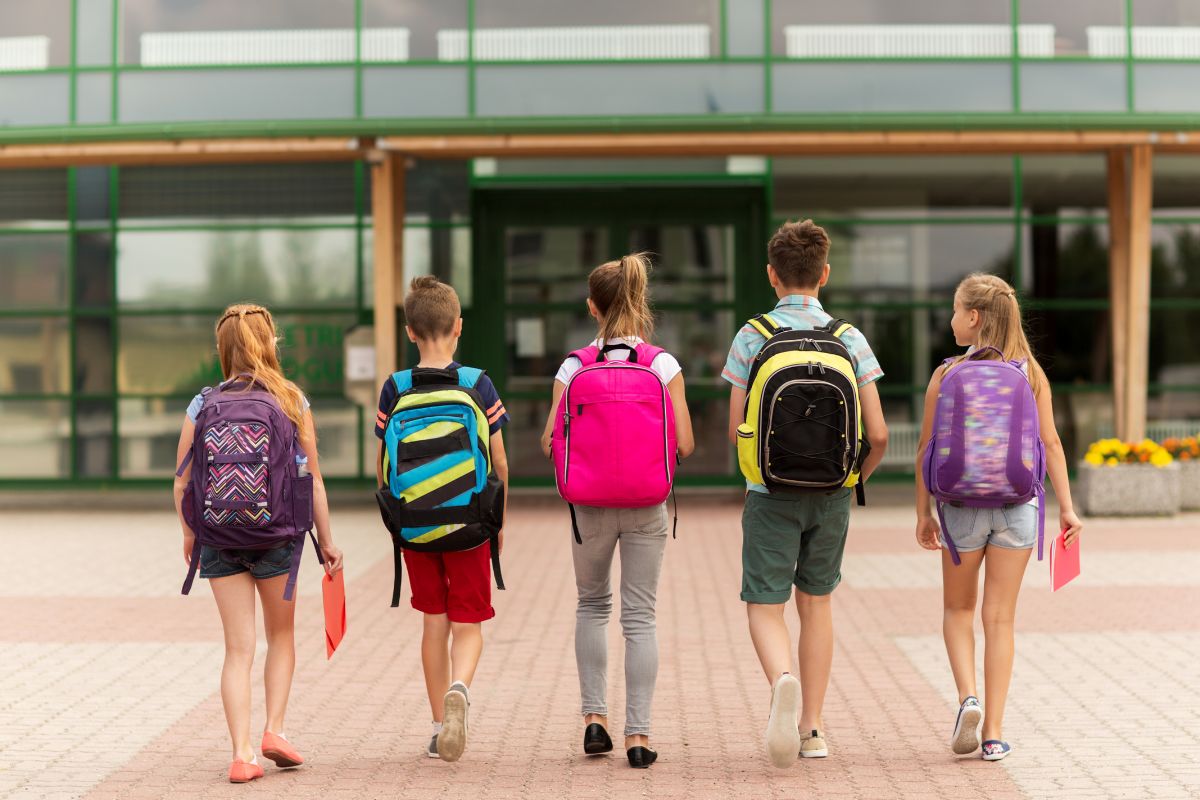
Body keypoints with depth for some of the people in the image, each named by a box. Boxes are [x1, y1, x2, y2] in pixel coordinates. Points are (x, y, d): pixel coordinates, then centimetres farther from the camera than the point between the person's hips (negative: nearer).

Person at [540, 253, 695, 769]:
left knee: (592, 605, 21)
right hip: (646, 504, 0)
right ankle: (638, 734, 3)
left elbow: (550, 443, -7)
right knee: (640, 616, 6)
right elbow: (684, 444, -7)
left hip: (590, 504, 0)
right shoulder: (664, 365, -5)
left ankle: (594, 716, 14)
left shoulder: (574, 367, -5)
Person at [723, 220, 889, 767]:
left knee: (765, 605, 3)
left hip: (772, 491, -2)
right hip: (831, 493, 2)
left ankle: (782, 681, -29)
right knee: (815, 601, 16)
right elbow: (878, 434, -3)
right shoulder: (850, 339, 0)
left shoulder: (751, 337, -5)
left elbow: (736, 428, -4)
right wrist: (858, 476, 16)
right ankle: (812, 729, 19)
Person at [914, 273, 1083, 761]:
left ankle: (968, 698, -5)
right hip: (1018, 505, 1)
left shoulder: (946, 375, -5)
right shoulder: (1030, 373, 0)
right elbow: (1050, 443, -1)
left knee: (958, 609, 17)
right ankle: (994, 731, 7)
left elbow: (928, 450, -3)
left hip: (963, 505, -1)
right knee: (1000, 618, 7)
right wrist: (1066, 506, 4)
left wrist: (923, 513, 5)